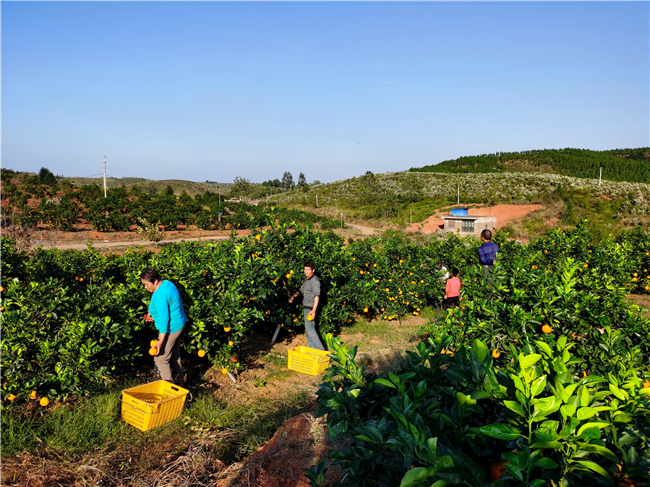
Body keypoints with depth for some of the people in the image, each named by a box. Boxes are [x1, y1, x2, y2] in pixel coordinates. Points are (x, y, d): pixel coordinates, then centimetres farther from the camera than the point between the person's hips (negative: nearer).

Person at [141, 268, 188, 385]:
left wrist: (160, 342, -26)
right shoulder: (167, 283, 3)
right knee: (175, 355, 23)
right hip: (180, 323, 10)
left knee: (160, 359, 1)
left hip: (171, 329, -10)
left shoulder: (159, 296, -27)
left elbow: (164, 319, -28)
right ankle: (179, 383, 35)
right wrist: (152, 313, 14)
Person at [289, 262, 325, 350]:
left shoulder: (315, 281, -16)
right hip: (306, 307, 10)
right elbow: (301, 290, 24)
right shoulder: (307, 280, 13)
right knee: (308, 329, 14)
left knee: (310, 328, -12)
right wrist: (293, 296, 5)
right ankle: (311, 347, 23)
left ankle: (320, 349, -9)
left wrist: (313, 310, -30)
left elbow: (317, 296, -23)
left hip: (311, 308, -10)